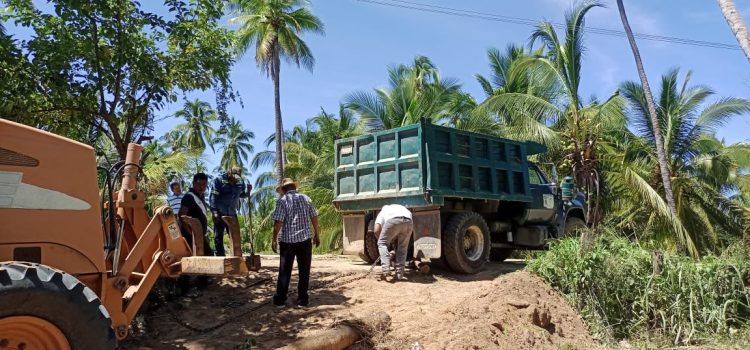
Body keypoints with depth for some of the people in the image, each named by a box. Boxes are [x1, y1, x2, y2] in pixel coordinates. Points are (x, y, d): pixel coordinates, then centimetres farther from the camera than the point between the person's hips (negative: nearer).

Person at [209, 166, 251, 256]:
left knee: (235, 237, 7)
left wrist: (248, 190, -5)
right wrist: (215, 212, -19)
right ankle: (220, 256, 8)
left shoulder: (240, 182, 4)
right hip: (220, 215, -4)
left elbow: (242, 195, 17)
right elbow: (213, 196, -12)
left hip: (232, 214, 4)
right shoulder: (219, 180, -8)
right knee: (218, 237, 1)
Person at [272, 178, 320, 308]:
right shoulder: (306, 198, 5)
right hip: (305, 239, 2)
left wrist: (274, 239, -3)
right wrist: (317, 235, 15)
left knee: (284, 271, 9)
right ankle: (302, 300, 12)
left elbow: (278, 222, -12)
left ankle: (280, 300, 15)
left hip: (287, 240, -2)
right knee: (304, 271, 9)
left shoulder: (282, 200, -5)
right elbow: (314, 218, 5)